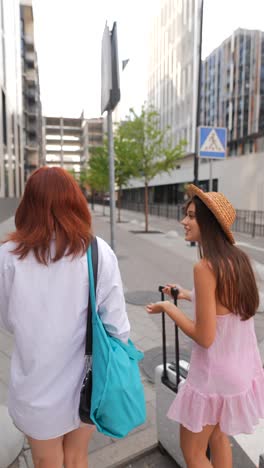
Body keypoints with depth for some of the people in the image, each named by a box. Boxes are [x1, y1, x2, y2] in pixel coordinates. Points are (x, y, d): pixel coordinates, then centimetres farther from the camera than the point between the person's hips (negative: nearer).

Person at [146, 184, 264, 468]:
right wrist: (188, 295, 14)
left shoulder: (206, 267, -27)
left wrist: (168, 308, -12)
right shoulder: (239, 259, -3)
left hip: (214, 375, -7)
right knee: (218, 439, 29)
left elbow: (205, 337, -24)